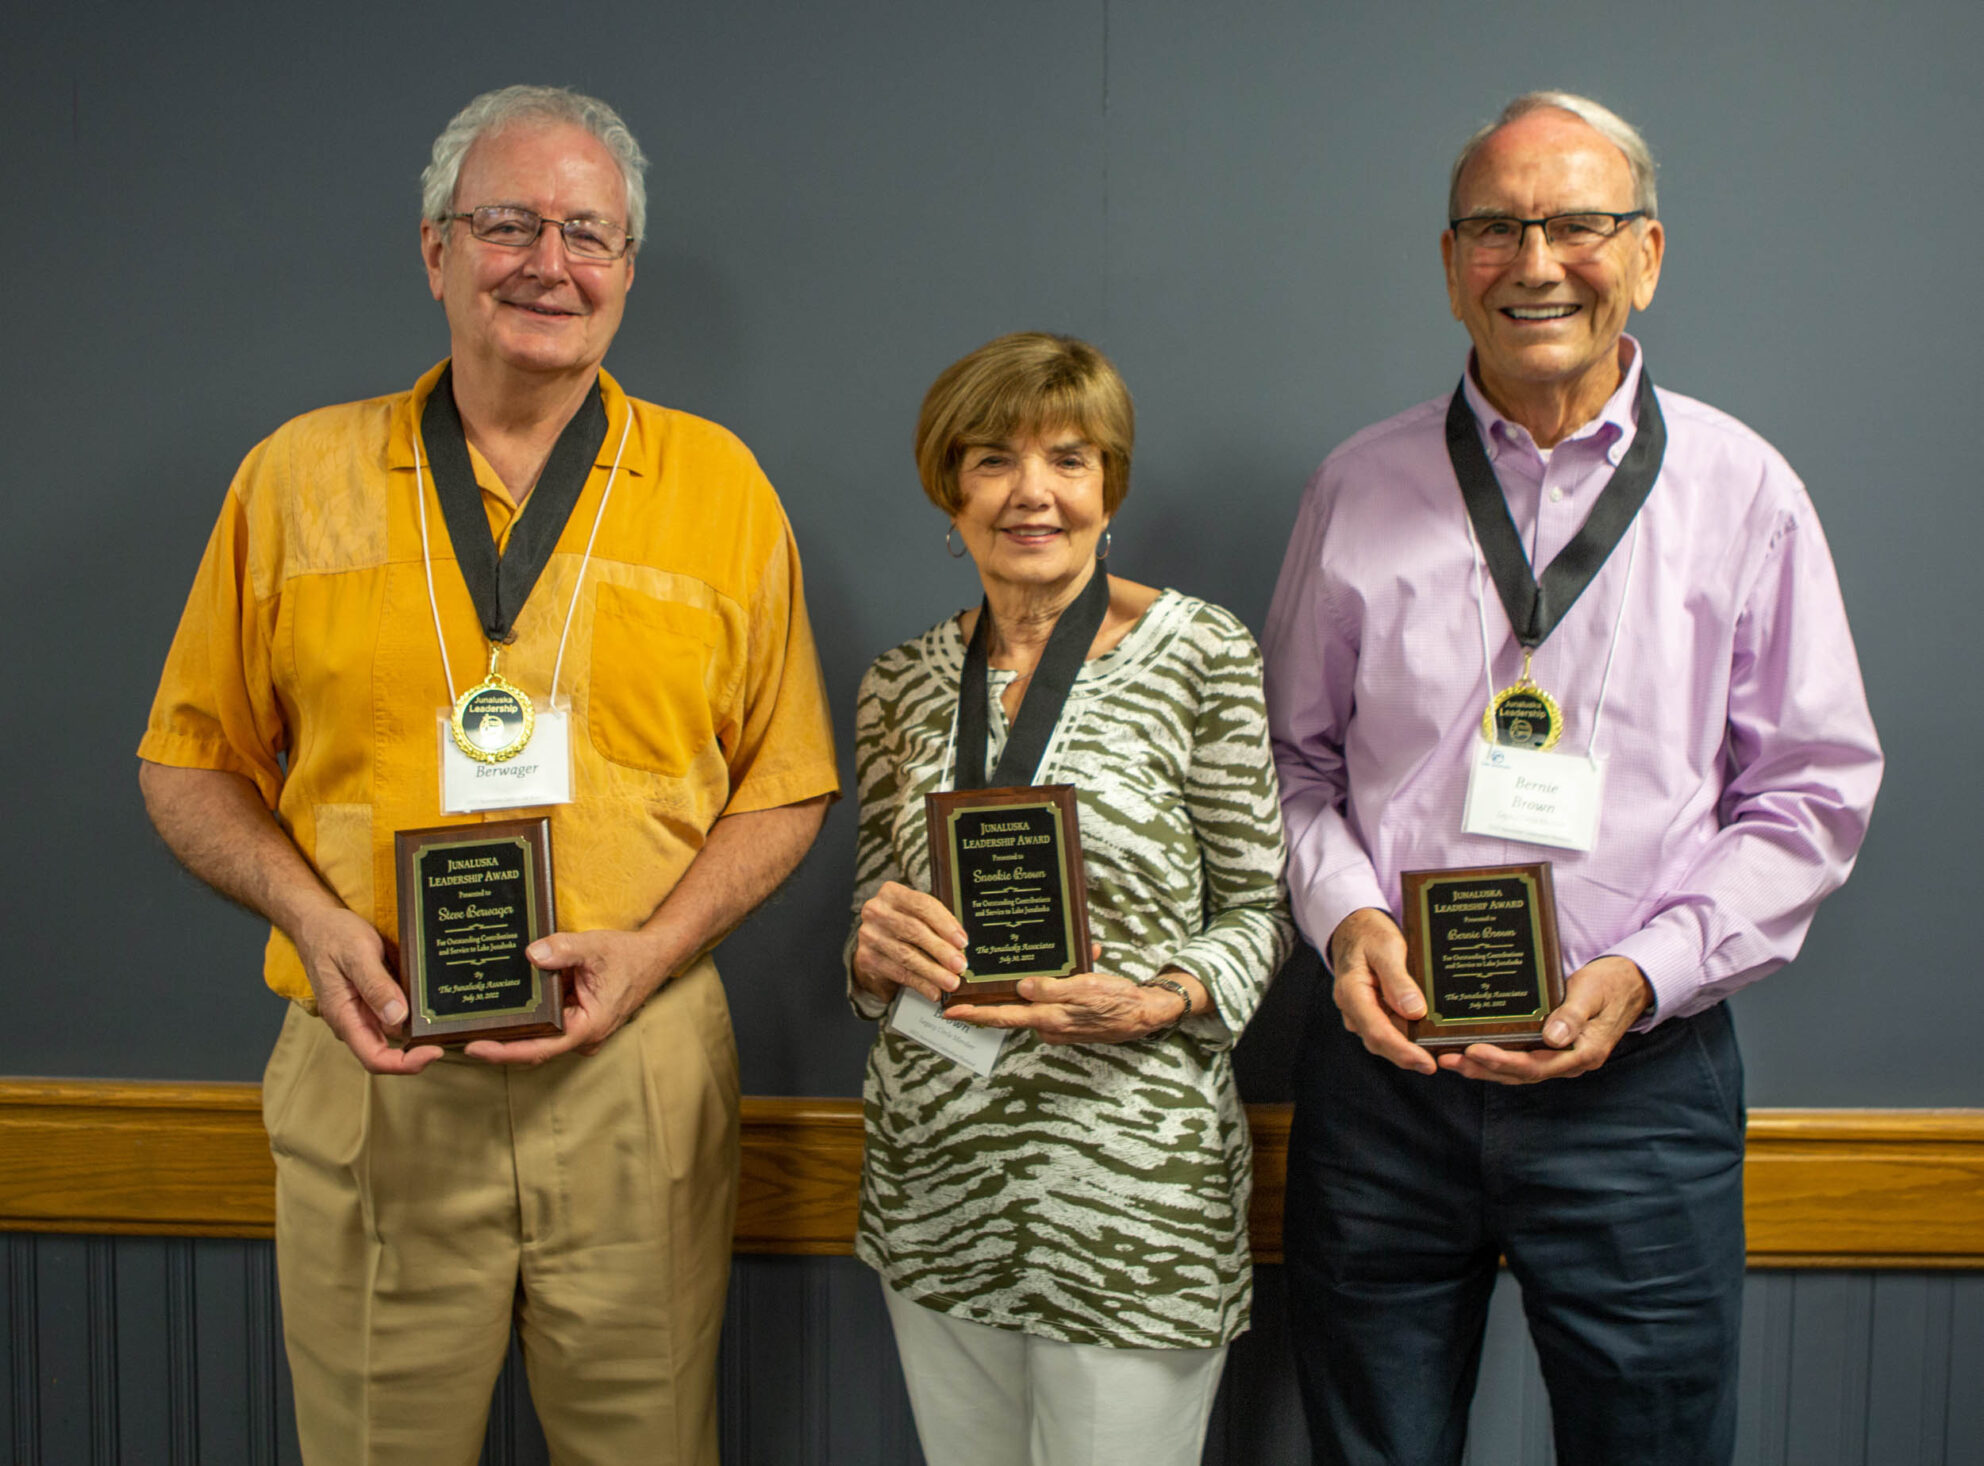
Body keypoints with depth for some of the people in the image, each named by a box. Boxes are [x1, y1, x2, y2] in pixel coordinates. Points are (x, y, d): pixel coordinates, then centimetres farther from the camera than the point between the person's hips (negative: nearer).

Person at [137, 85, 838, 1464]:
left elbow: (785, 783, 5)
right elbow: (195, 762, 9)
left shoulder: (718, 483, 3)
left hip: (639, 1071, 0)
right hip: (371, 1066, 1)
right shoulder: (297, 475, 4)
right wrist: (309, 913, -8)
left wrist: (651, 950, -10)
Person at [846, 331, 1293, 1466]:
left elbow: (1261, 908, -1)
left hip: (1134, 1185, -3)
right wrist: (880, 949, -9)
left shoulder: (1201, 655, -4)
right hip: (937, 1180, 4)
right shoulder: (903, 686, 8)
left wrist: (1157, 1002, -18)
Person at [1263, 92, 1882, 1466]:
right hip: (1386, 1060, 1)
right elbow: (1295, 756, 10)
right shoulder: (1359, 489, 4)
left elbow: (1813, 793, 2)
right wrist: (1345, 913, -8)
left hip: (1639, 1078, -1)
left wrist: (1648, 971, -11)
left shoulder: (1742, 490, 0)